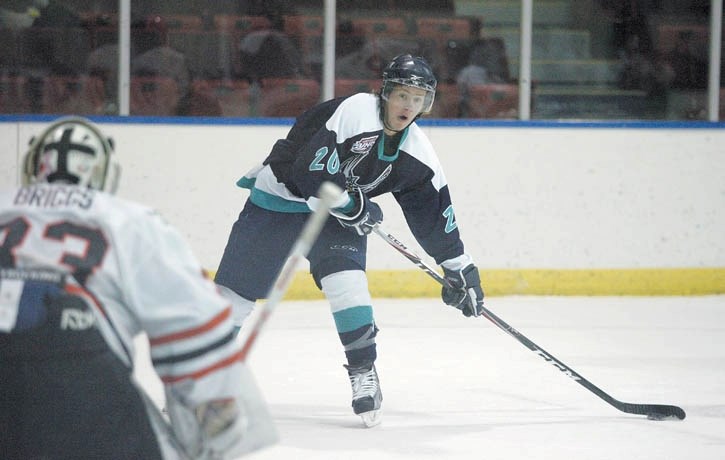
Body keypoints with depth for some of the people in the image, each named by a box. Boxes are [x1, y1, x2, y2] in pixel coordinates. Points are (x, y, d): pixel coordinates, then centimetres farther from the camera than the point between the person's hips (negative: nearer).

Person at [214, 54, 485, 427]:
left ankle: (363, 373, -15)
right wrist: (353, 207, -22)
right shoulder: (354, 112, -26)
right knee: (237, 286, 0)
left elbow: (433, 215, 3)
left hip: (335, 213, 4)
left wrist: (460, 267, 3)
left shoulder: (417, 153, -5)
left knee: (345, 278, -23)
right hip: (280, 197, -4)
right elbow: (309, 170, -30)